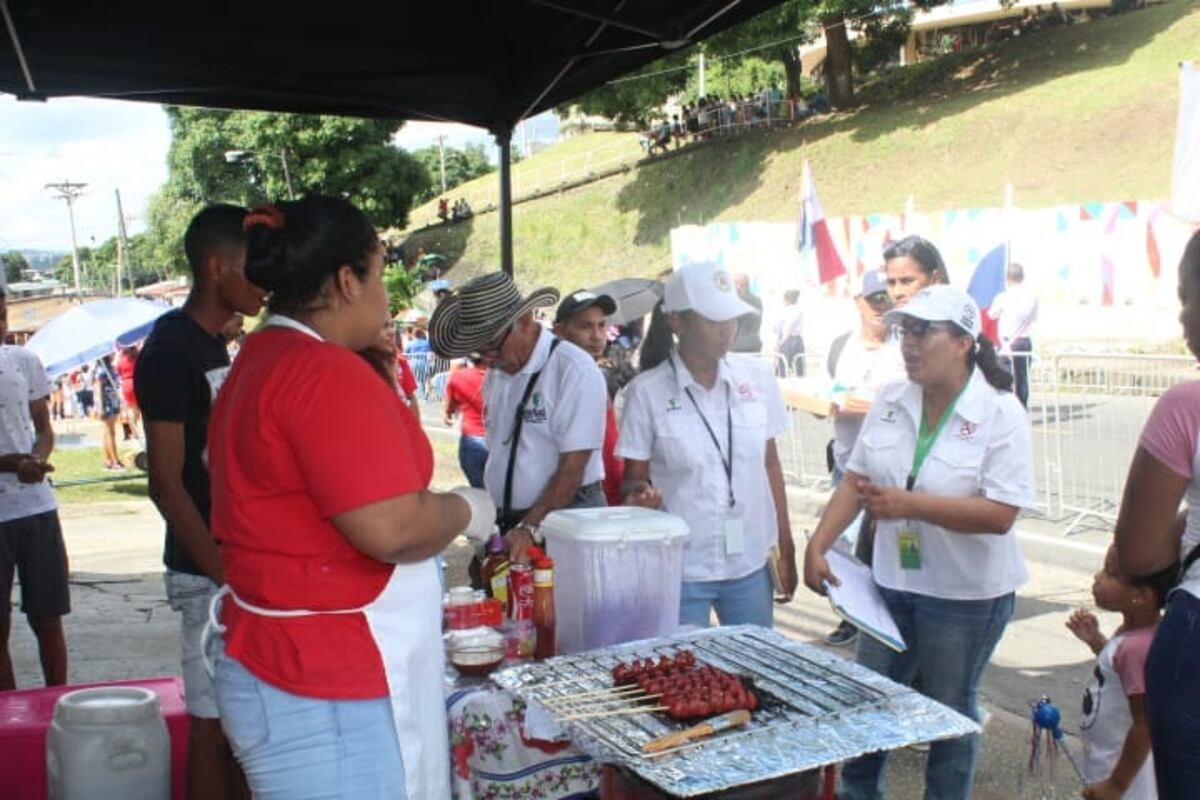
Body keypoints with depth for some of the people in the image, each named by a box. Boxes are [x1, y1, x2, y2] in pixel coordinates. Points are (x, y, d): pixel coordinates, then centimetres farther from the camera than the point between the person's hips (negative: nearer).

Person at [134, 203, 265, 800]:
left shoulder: (216, 344, 11)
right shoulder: (170, 349, -15)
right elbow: (166, 484, -17)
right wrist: (229, 576, -18)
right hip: (208, 572, -8)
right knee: (213, 722, 2)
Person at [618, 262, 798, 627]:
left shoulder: (757, 377, 0)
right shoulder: (647, 391, -9)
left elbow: (770, 465, 8)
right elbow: (633, 477, -2)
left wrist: (786, 549, 9)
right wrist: (640, 491, -24)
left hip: (750, 566, 3)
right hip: (680, 570, -3)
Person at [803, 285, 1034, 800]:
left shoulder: (1001, 414, -16)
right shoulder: (890, 401, -1)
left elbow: (1000, 515, -22)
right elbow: (856, 480, 3)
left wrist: (909, 504, -28)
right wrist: (817, 547, -6)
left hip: (967, 594, -5)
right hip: (892, 581, 5)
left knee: (950, 714, 13)